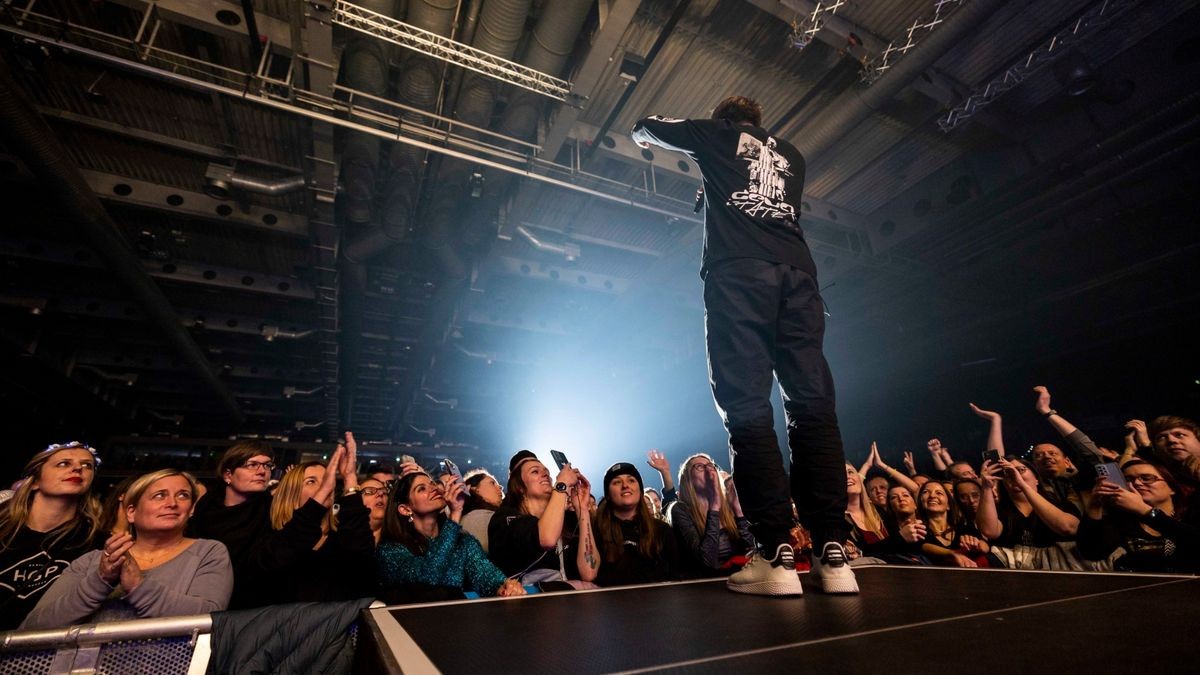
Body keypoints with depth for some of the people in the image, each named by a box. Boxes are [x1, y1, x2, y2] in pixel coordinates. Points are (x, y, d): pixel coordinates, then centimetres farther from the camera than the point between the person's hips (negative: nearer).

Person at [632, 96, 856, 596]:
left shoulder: (716, 135, 24)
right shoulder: (790, 155, 33)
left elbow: (645, 130, 37)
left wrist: (645, 134, 62)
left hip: (738, 272, -4)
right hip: (797, 272, 5)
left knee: (747, 407, -9)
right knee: (813, 405, -2)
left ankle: (777, 556, -13)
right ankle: (832, 554, -5)